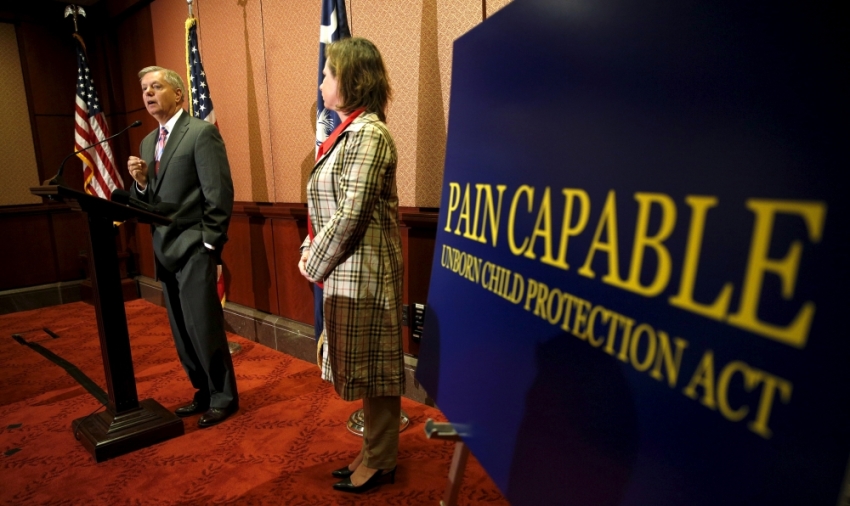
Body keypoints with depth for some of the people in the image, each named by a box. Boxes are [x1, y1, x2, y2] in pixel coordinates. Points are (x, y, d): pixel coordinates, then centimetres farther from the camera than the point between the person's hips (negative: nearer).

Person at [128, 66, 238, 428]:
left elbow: (219, 194, -14)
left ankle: (224, 397, 16)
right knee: (182, 331, 14)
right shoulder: (148, 142, 16)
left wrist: (208, 245, -16)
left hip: (193, 249, -8)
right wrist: (140, 182, -5)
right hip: (165, 250, 8)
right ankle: (204, 391, 29)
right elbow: (146, 201, 16)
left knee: (204, 328, -2)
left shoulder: (201, 132, -8)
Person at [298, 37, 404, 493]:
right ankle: (374, 449, 35)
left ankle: (380, 462, 24)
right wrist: (311, 247, 6)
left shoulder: (367, 134, -15)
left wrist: (316, 264, -10)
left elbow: (351, 214, -21)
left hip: (363, 270, -9)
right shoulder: (348, 133, 14)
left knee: (373, 367, 5)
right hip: (347, 270, 9)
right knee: (364, 366, 18)